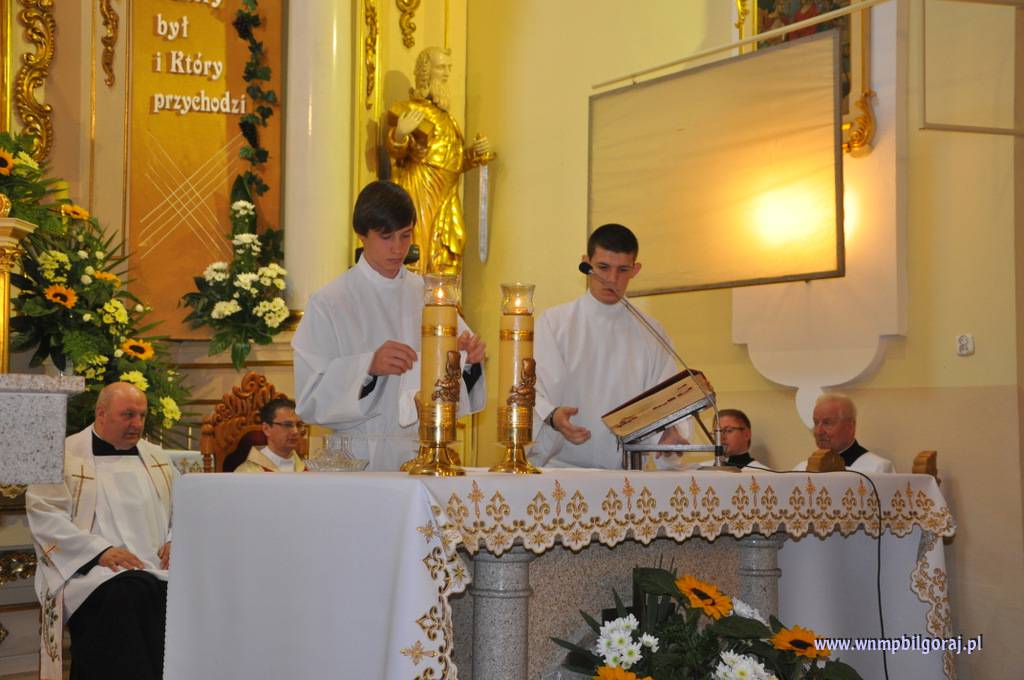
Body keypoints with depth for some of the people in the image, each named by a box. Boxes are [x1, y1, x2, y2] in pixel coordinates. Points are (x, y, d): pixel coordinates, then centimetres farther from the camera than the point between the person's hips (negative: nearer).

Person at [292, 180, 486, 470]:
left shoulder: (426, 295, 10)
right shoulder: (329, 302, 0)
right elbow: (308, 397, -6)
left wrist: (468, 359, -8)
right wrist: (368, 367, -17)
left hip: (426, 454, 3)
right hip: (362, 457, -3)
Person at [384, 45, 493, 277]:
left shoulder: (444, 115, 21)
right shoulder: (407, 109, 0)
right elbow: (394, 152, -10)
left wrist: (474, 152, 6)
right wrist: (400, 134, -29)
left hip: (445, 198, 7)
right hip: (420, 194, -7)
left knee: (444, 263, 1)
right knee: (417, 258, -13)